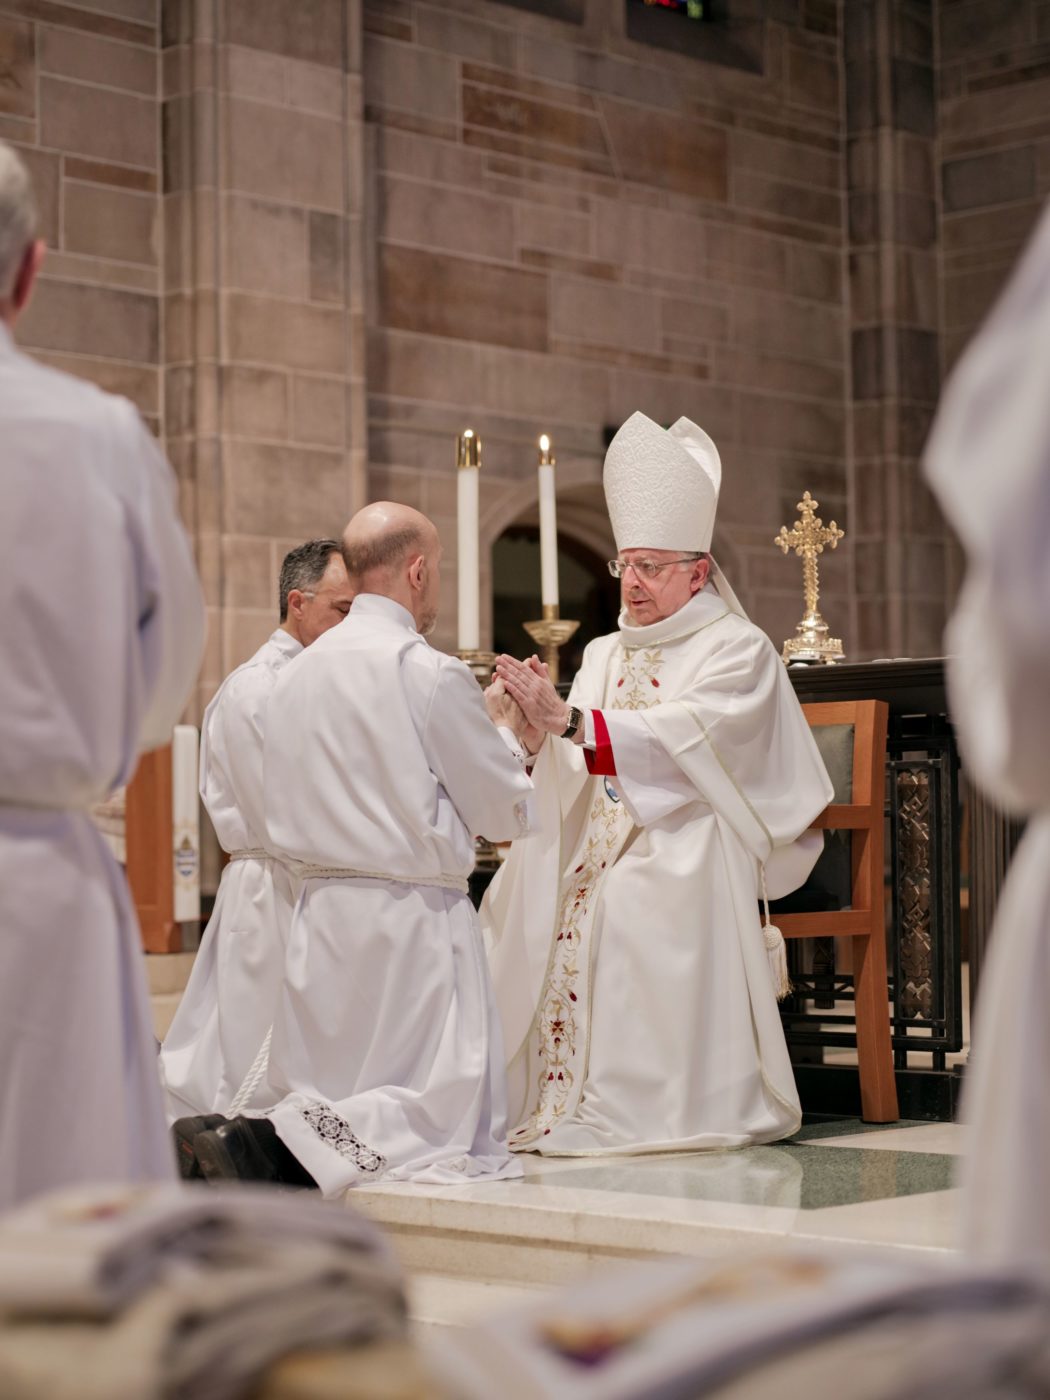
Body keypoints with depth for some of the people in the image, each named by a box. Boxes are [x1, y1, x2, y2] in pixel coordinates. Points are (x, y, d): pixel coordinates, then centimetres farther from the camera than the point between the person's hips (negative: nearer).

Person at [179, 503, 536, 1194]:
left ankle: (245, 1142, -12)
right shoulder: (434, 674, -10)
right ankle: (272, 1146, -21)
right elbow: (505, 812, -3)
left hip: (322, 909, 7)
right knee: (450, 1112, -2)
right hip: (412, 914, -7)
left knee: (321, 1100, 15)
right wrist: (507, 732, 19)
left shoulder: (296, 675, 9)